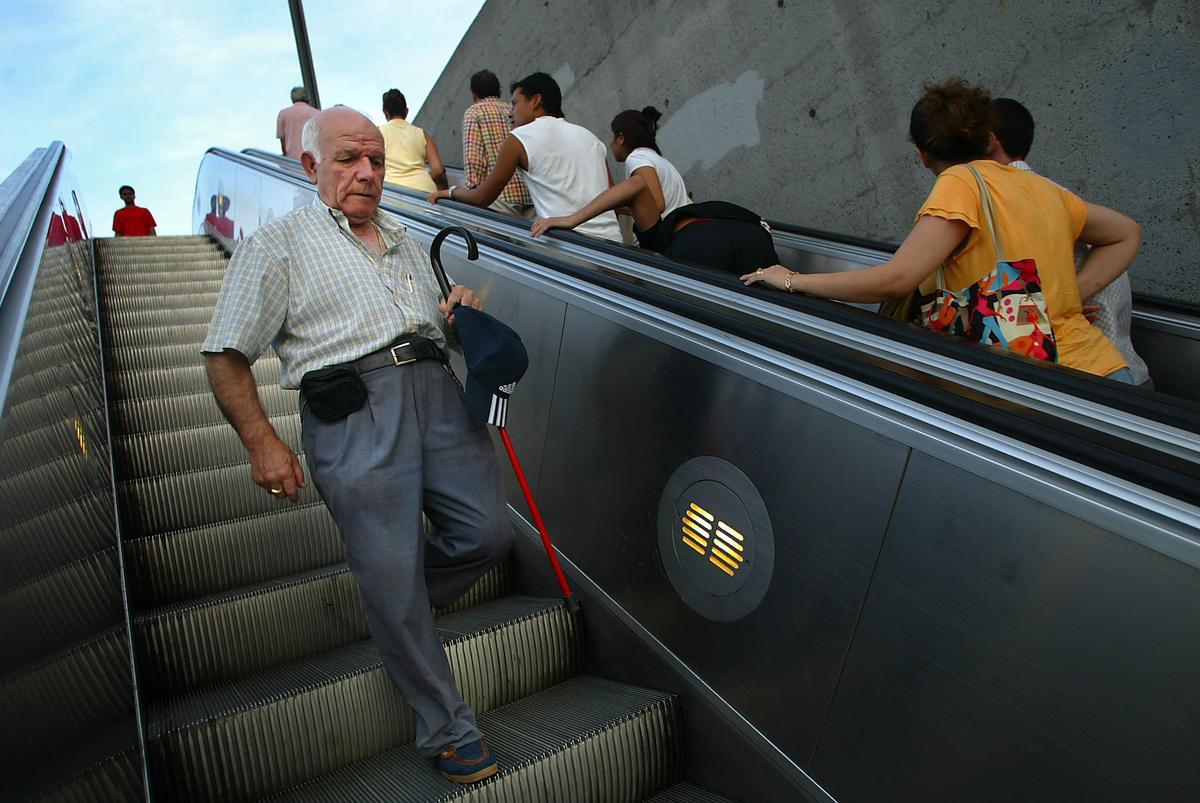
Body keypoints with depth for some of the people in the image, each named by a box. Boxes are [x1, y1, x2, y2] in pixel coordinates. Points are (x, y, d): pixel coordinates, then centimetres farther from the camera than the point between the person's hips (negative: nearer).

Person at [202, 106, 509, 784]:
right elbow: (226, 357, 3)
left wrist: (458, 314, 10)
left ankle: (398, 607, 29)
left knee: (489, 533, -1)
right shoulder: (277, 245, 9)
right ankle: (447, 729, 10)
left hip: (436, 391, 6)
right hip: (352, 407, -5)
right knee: (391, 571, -5)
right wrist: (262, 442, -7)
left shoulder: (407, 243, 27)